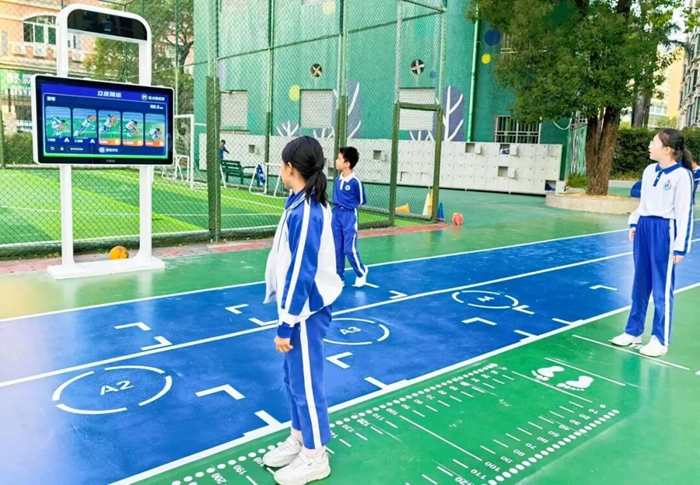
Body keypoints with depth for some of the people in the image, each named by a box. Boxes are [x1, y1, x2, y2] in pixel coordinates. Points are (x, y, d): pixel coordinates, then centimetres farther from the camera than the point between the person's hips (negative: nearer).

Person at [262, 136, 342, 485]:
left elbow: (300, 273, -23)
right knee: (294, 378, 20)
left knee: (306, 382, 5)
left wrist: (286, 324, -18)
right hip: (299, 305, 9)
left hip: (306, 311, -9)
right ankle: (298, 439, 37)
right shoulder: (306, 204, 7)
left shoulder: (304, 212, -23)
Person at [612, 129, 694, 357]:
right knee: (640, 284, 14)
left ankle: (660, 340, 14)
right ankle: (633, 331, 27)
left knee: (662, 288, 1)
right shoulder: (649, 171, 8)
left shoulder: (682, 175, -13)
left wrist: (680, 247, -14)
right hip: (644, 228, 7)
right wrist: (635, 224, 16)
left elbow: (685, 213, -13)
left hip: (664, 232, -7)